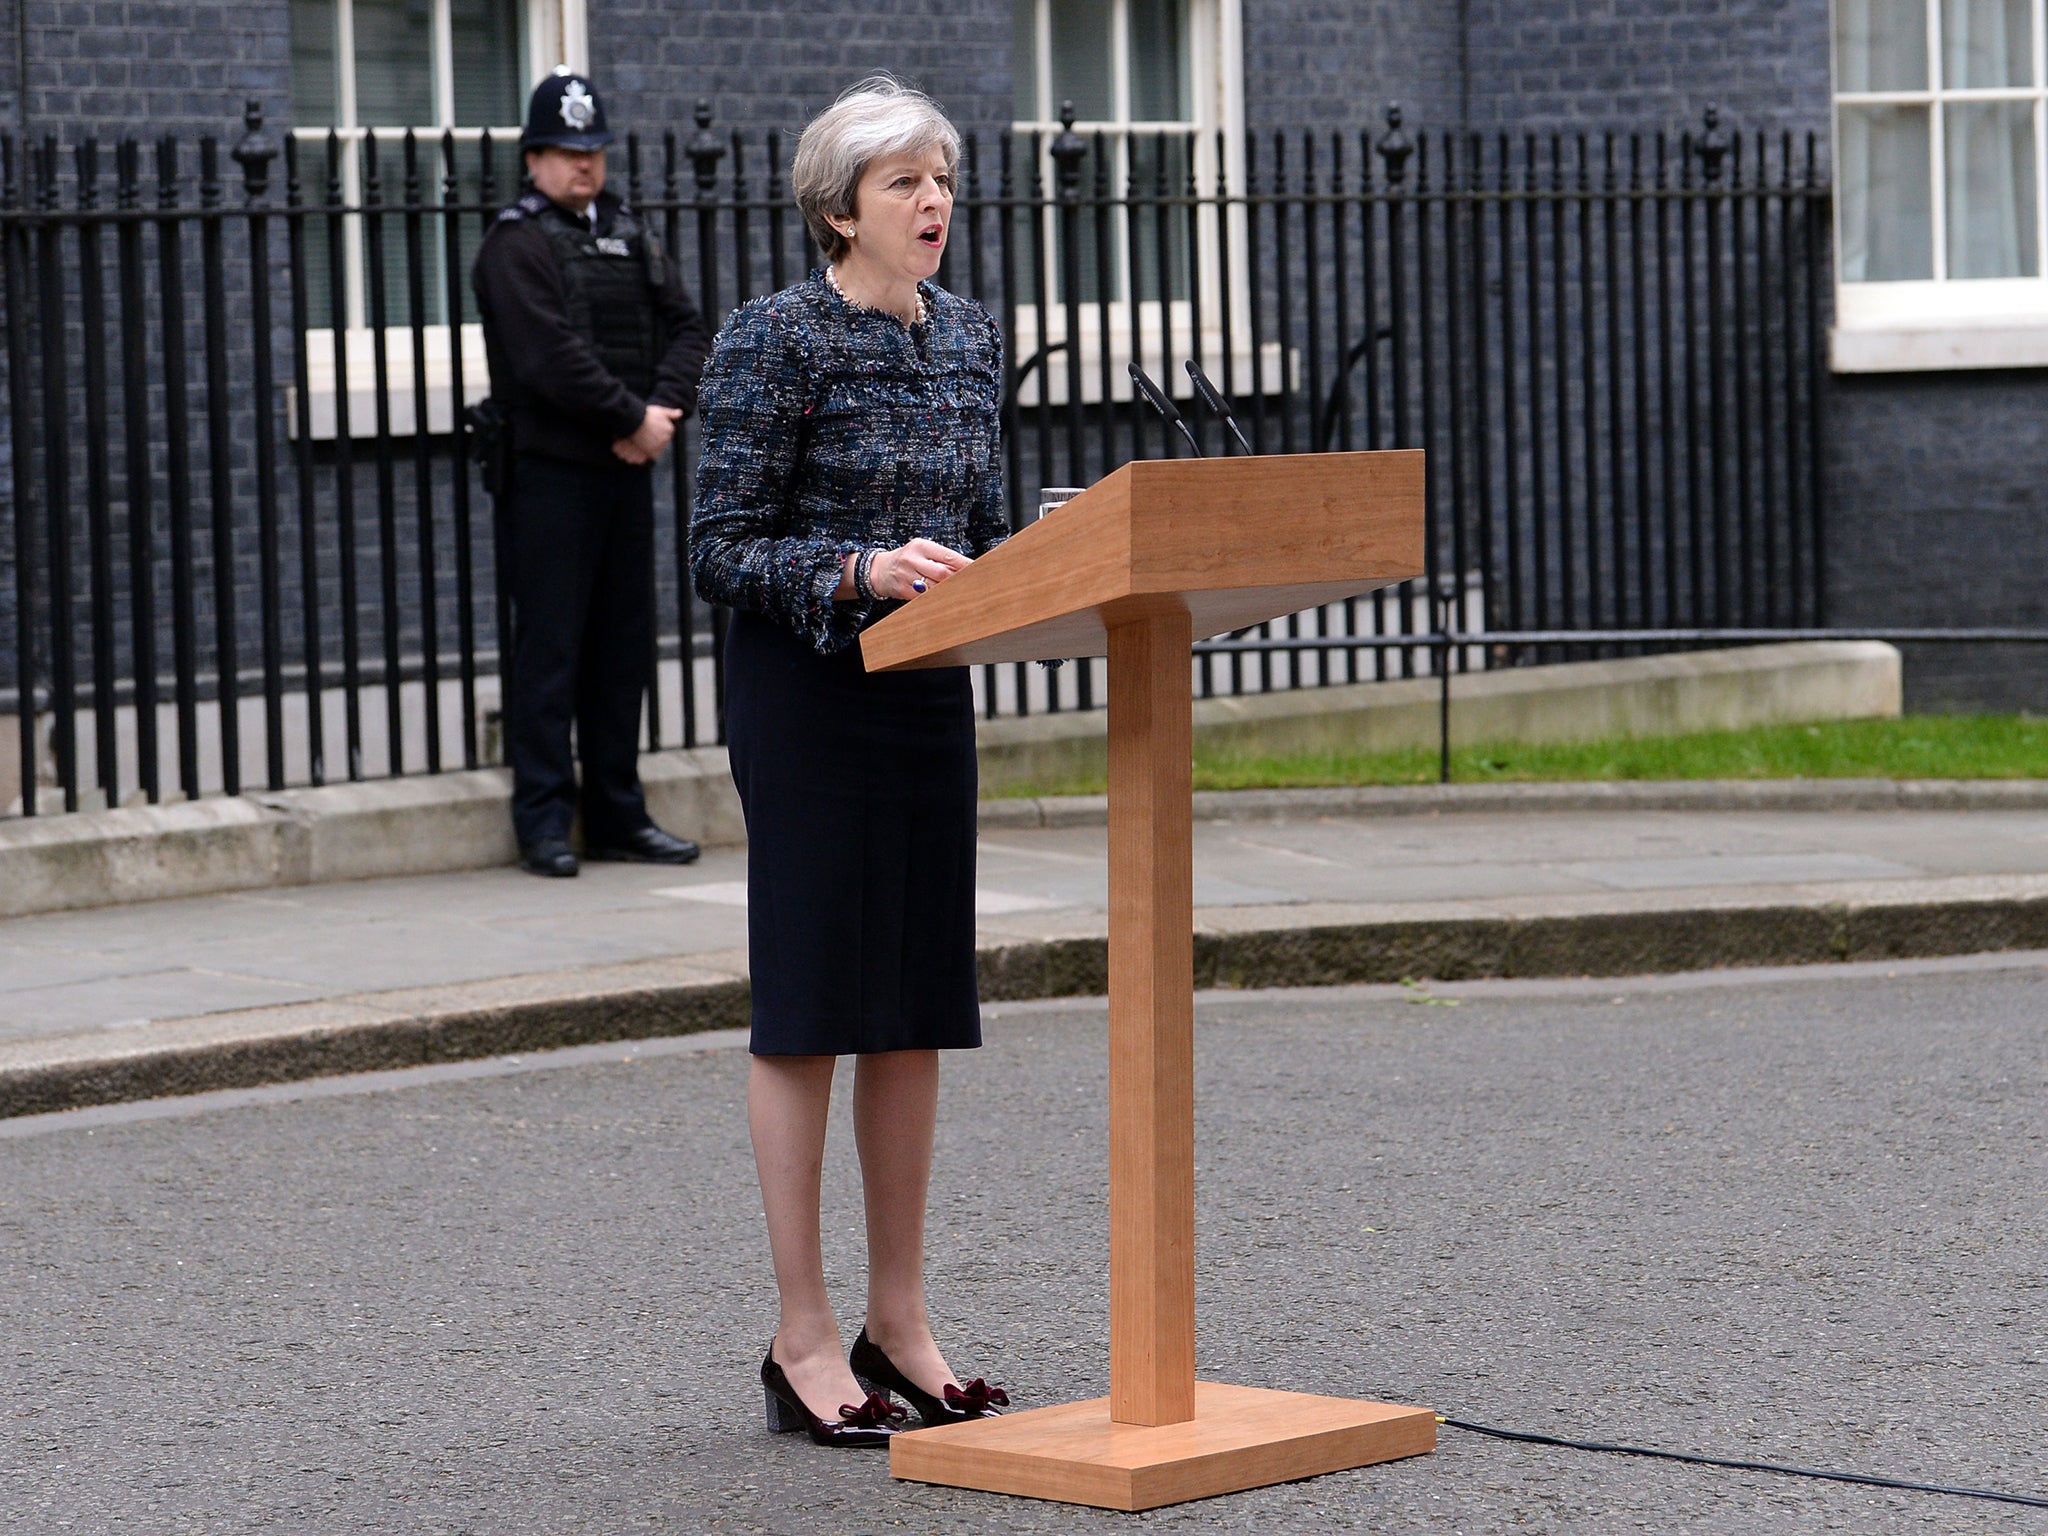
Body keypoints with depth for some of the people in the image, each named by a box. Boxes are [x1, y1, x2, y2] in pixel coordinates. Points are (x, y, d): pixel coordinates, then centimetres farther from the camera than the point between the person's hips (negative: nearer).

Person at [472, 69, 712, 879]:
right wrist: (633, 418, -14)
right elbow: (552, 357, -17)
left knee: (624, 645, 10)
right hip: (552, 469, -7)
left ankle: (618, 814, 17)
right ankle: (544, 821, -1)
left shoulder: (628, 235, 16)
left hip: (628, 468, 7)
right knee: (550, 648, -5)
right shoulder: (517, 244, -6)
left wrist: (663, 411, -6)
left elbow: (686, 328, 11)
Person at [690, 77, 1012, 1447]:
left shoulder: (971, 338, 10)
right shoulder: (777, 339, -10)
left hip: (931, 687, 7)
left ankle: (900, 1323, 17)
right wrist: (864, 572, -24)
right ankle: (804, 1342, 2)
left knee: (920, 1003, 8)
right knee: (809, 1002, -3)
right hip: (805, 688, -7)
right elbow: (723, 549, -11)